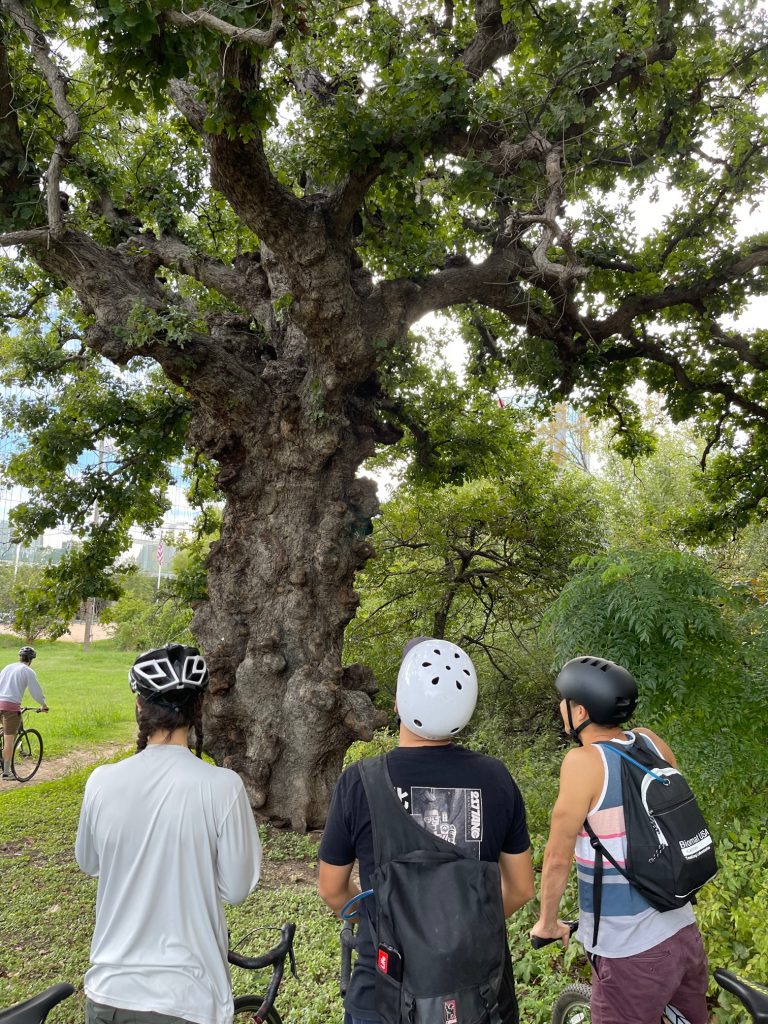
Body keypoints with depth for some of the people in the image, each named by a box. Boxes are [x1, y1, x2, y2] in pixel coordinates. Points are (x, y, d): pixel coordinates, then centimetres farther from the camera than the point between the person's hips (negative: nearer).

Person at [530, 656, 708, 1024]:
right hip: (685, 934, 6)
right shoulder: (652, 742, -2)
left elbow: (558, 858, -14)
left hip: (631, 953, -6)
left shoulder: (583, 760, -20)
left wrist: (547, 923, 2)